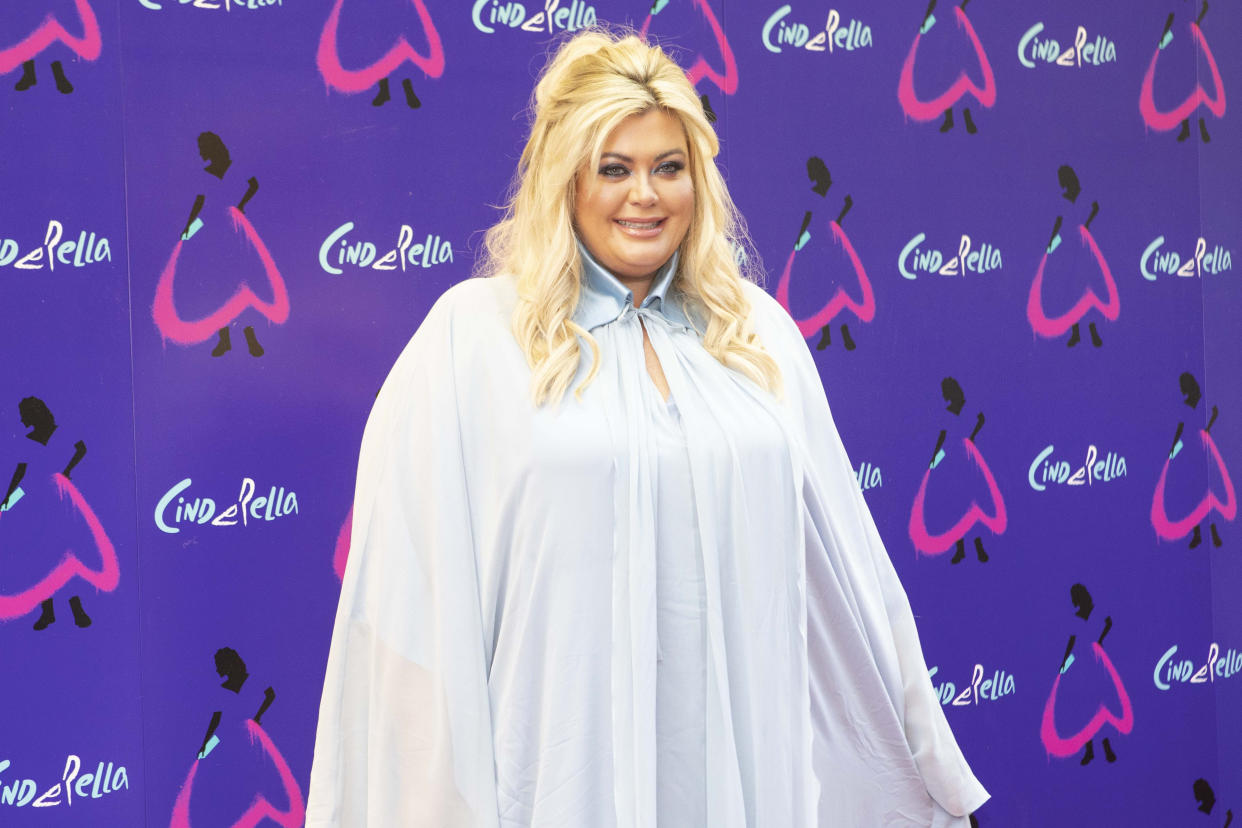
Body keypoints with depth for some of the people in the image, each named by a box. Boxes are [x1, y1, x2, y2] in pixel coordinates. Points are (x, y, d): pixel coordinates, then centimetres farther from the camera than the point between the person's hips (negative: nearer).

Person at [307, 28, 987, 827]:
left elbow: (842, 559, 12)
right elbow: (421, 590, -8)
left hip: (750, 753, 3)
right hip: (566, 761, -3)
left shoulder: (760, 332, 7)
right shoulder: (472, 335, -6)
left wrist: (930, 762, 15)